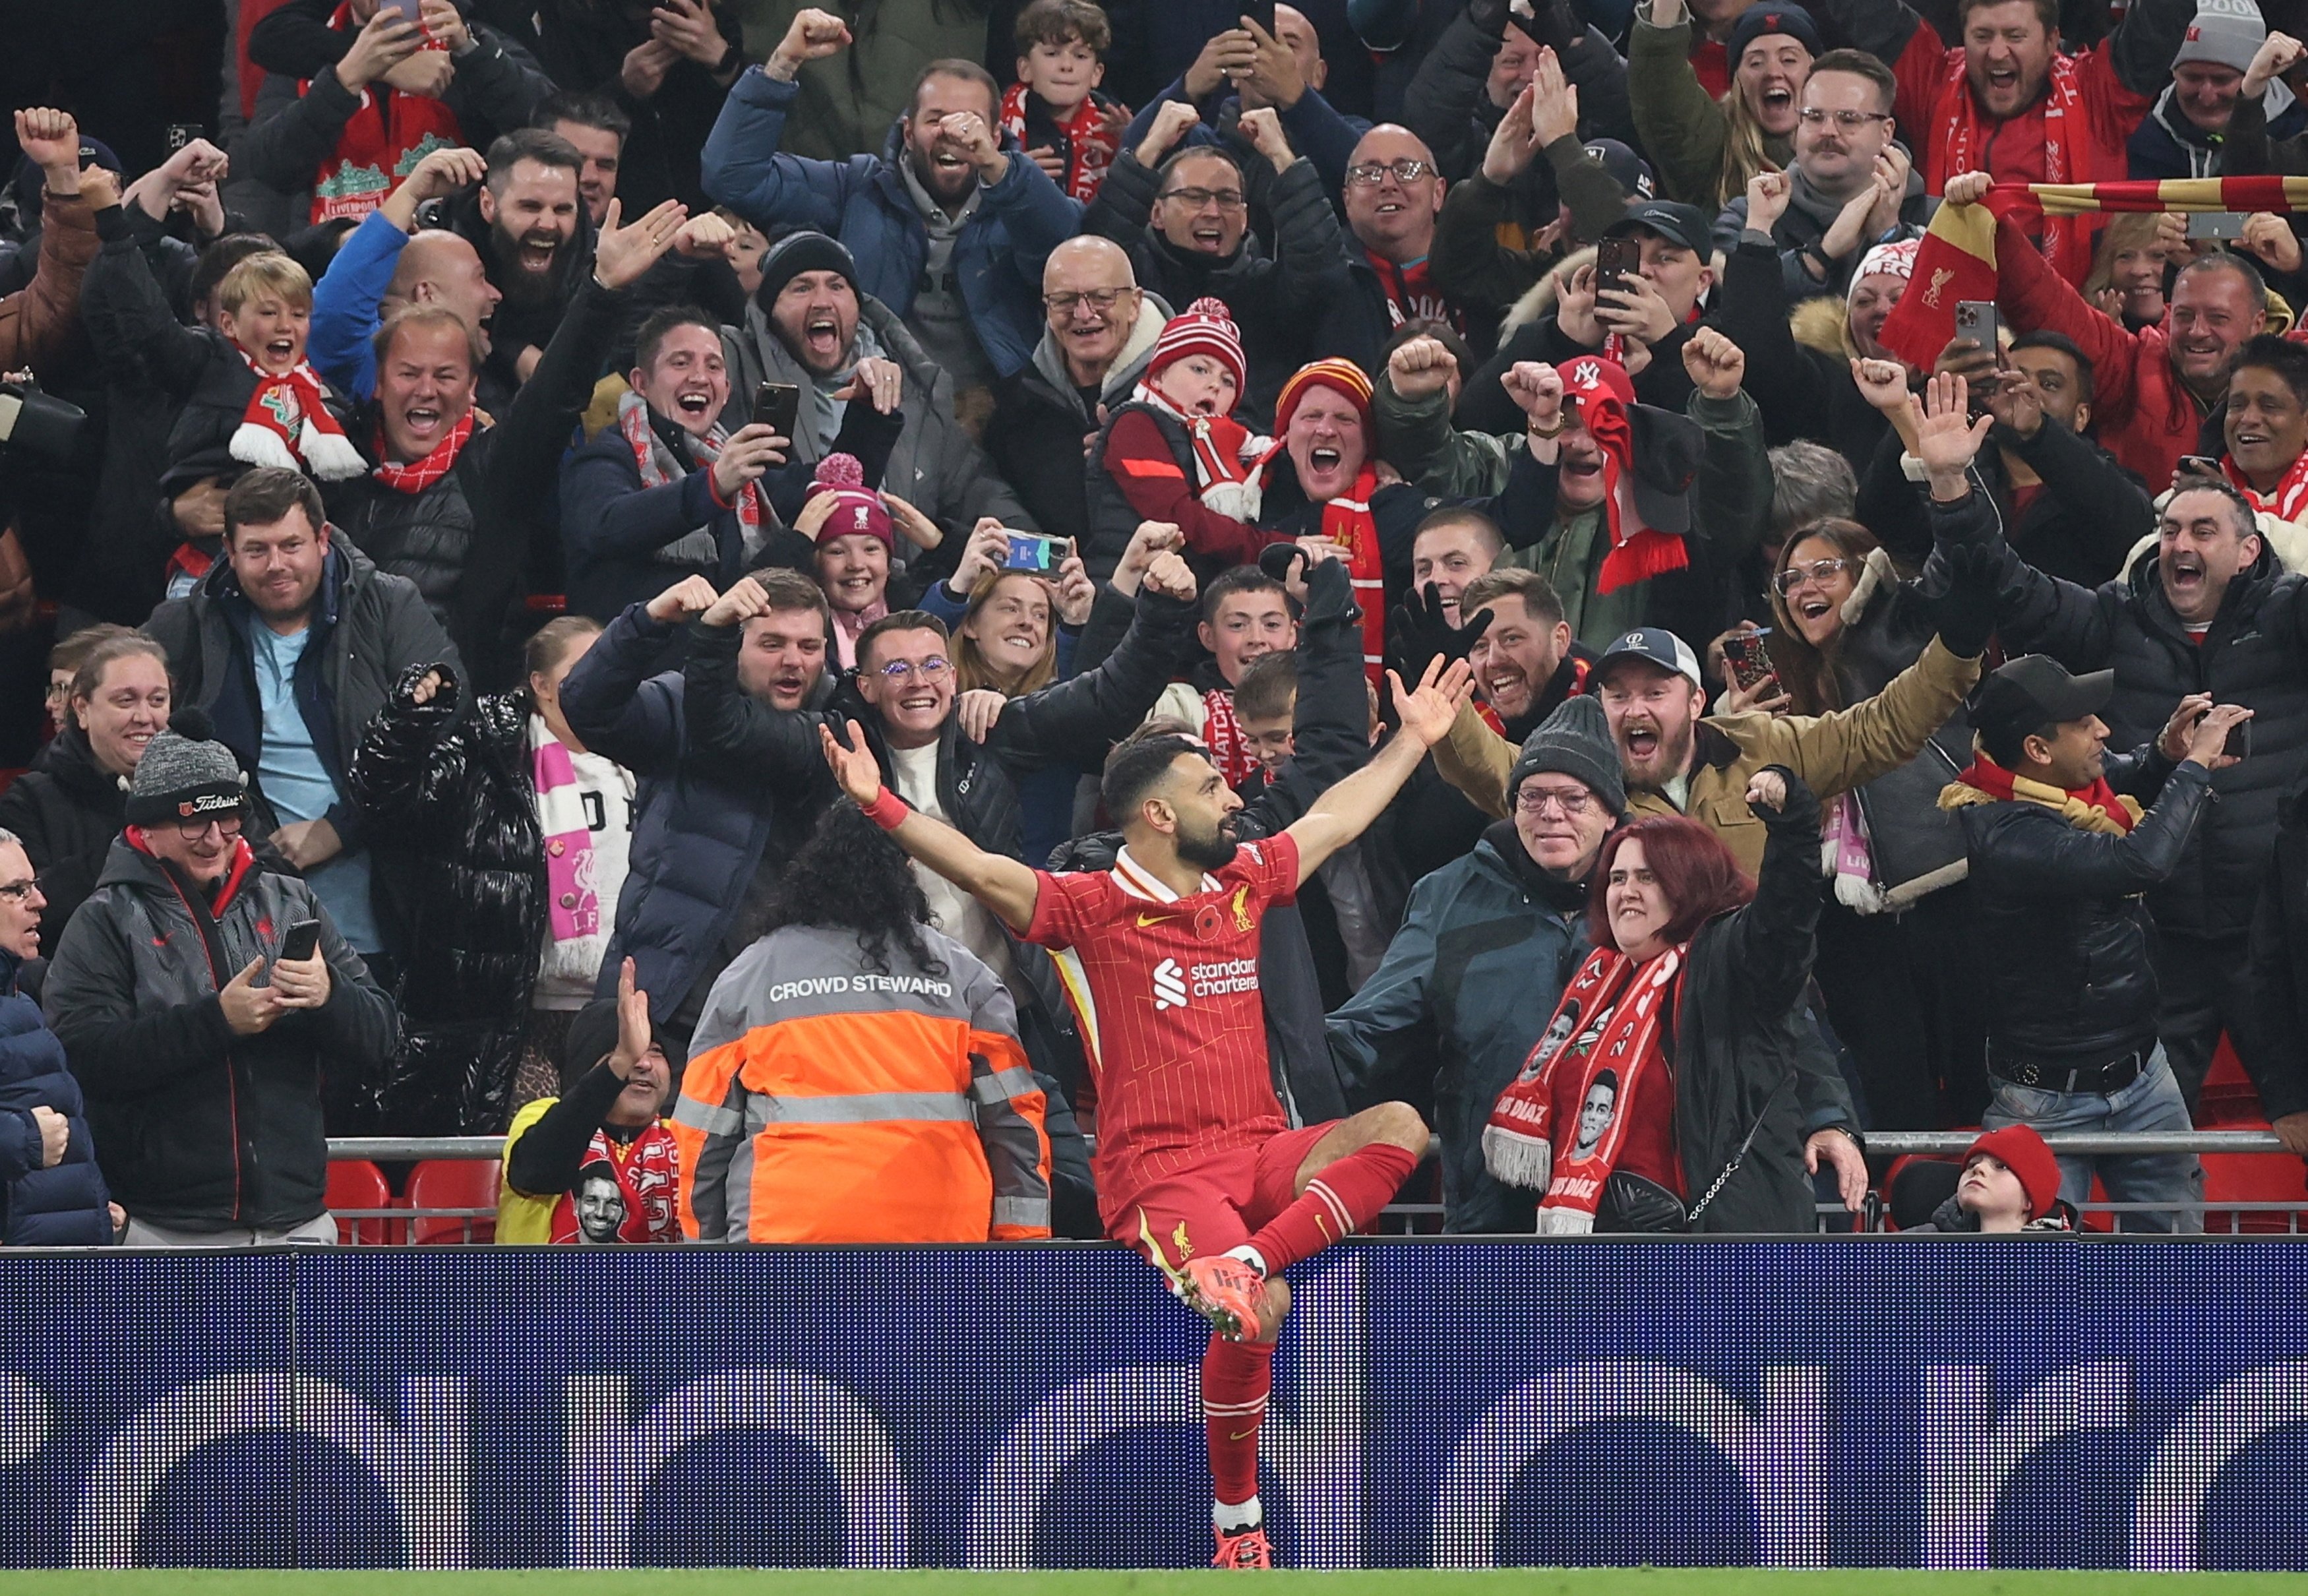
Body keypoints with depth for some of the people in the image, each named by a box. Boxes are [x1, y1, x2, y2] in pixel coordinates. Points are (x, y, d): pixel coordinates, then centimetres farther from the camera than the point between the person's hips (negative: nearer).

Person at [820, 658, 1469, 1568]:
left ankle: (1238, 1264, -30)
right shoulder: (1095, 910, -5)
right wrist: (880, 804, -31)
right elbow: (984, 873, -17)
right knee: (1260, 1312, -29)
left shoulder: (1244, 884, 14)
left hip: (1262, 1155, 6)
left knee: (1399, 1129, -19)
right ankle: (1236, 1526, -12)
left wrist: (1414, 739, 38)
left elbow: (1335, 819, 30)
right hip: (1159, 1174, -6)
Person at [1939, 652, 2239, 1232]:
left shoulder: (2085, 782, -3)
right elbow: (2140, 860, -41)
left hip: (2142, 1073, 8)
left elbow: (2124, 782, 23)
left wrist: (2166, 754, -1)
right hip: (2052, 1097, -8)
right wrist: (2194, 764, -27)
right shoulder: (2006, 834, -30)